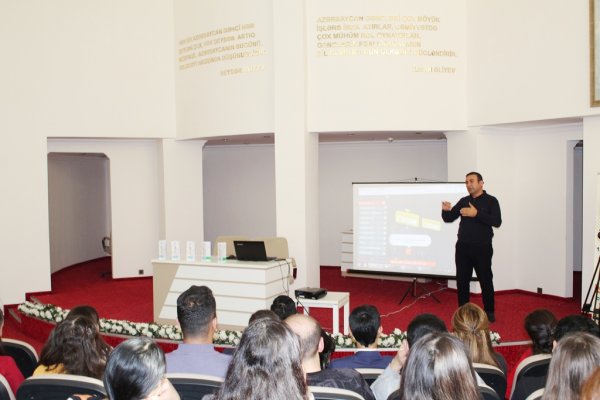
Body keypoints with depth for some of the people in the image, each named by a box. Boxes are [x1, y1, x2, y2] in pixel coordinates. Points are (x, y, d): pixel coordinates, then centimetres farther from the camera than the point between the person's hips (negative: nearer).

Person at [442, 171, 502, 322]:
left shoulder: (491, 201, -2)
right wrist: (446, 210, -15)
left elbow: (497, 222, -15)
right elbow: (449, 219, 8)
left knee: (485, 280, 3)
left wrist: (476, 214, -23)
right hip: (463, 247, 4)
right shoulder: (463, 201, 10)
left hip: (482, 248, -4)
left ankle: (489, 312, 15)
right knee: (461, 280, 6)